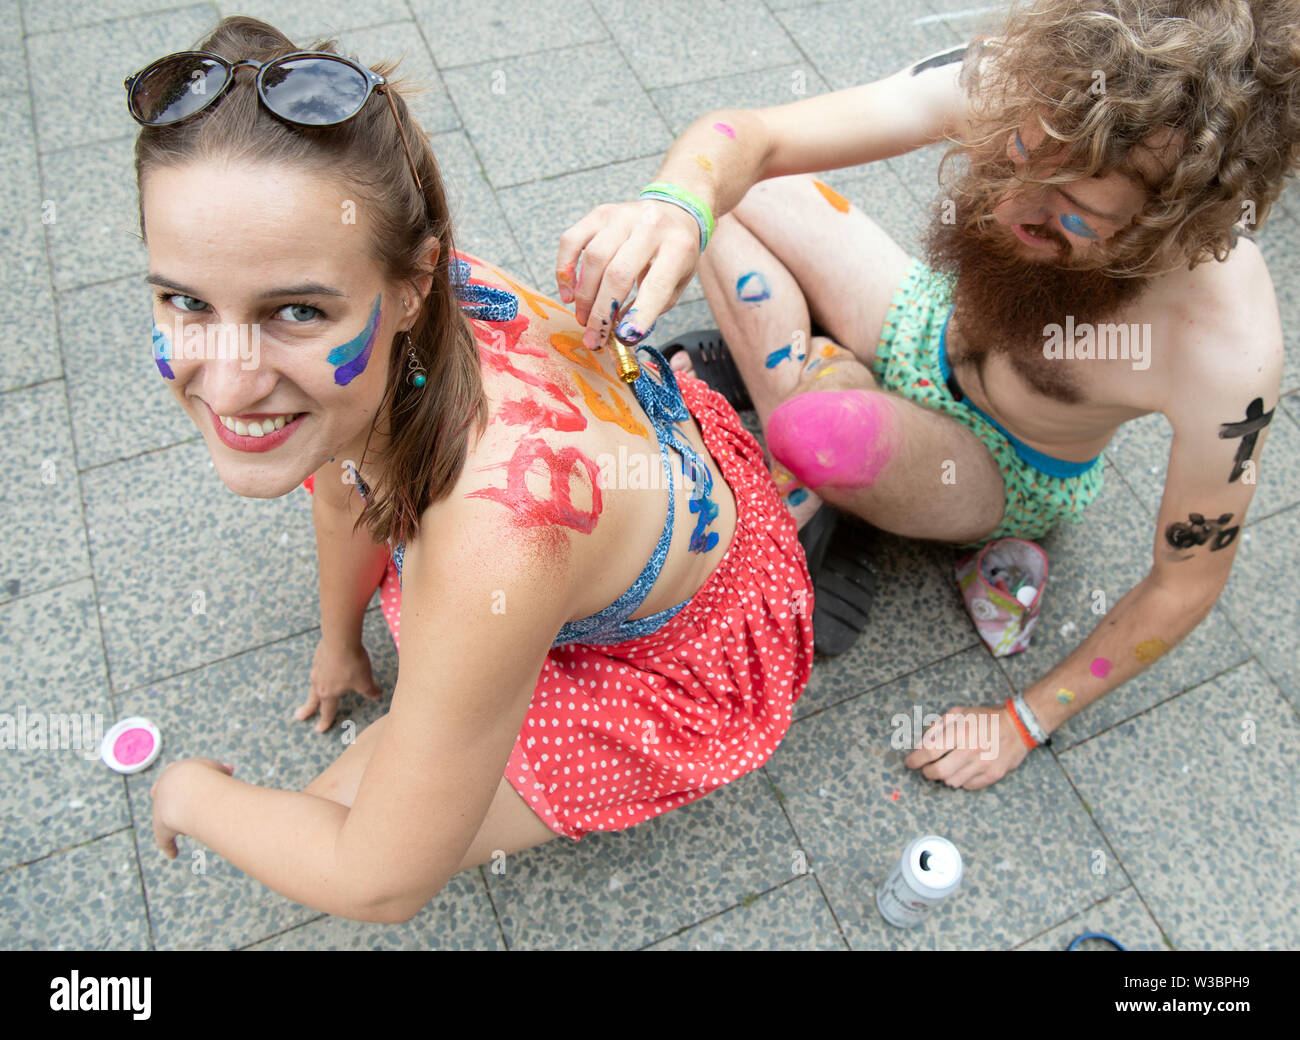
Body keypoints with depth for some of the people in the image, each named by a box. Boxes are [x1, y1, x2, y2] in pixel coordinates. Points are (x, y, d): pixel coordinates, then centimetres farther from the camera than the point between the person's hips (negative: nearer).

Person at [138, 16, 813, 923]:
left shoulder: (496, 548, -46)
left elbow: (383, 886, -28)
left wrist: (195, 795, -10)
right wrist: (339, 639, 16)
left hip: (680, 661, -5)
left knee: (339, 827, -2)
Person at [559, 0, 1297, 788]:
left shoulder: (1228, 355, -37)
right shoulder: (1006, 84, -29)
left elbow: (1186, 583, -21)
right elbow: (747, 135, -28)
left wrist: (1026, 722, -13)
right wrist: (672, 210, -52)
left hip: (1009, 474, -3)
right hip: (925, 326, 3)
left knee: (828, 429, -37)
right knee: (726, 183, -12)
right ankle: (754, 358, 9)